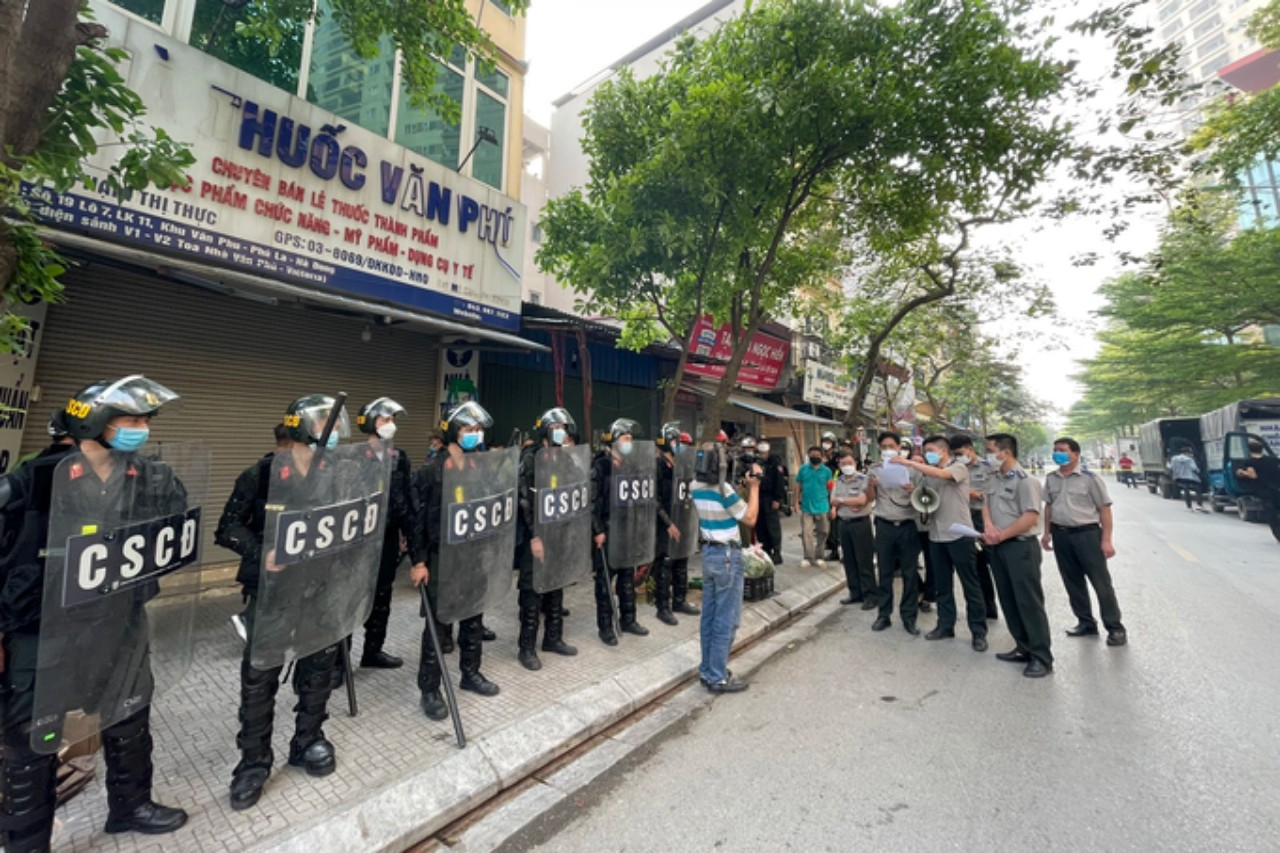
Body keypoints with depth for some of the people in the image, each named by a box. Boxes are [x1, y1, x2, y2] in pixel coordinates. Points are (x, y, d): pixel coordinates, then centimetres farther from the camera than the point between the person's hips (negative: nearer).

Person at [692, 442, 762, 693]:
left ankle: (707, 670, 27)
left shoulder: (696, 487, 3)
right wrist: (754, 486, -6)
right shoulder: (724, 489, -20)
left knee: (709, 616, 15)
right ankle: (717, 677, 12)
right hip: (727, 556, -8)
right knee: (726, 620, 3)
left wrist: (746, 484, 9)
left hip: (708, 553, 8)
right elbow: (750, 518, -10)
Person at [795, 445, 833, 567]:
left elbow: (831, 488, 1)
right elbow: (798, 486, 4)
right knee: (806, 533, 0)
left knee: (821, 533, 9)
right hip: (806, 507, 0)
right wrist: (796, 502, -1)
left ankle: (818, 557, 22)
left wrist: (833, 506, -2)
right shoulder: (803, 469, 1)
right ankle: (808, 557, 8)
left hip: (822, 507, 0)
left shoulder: (826, 471, -1)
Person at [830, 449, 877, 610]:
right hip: (843, 524, 6)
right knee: (849, 561, 12)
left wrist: (842, 500, -9)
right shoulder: (838, 481, 9)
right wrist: (850, 503, -13)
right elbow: (833, 501, 2)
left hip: (861, 523, -6)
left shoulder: (864, 479, -9)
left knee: (865, 561, -1)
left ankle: (871, 596, 8)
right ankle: (855, 593, 23)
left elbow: (862, 500, -19)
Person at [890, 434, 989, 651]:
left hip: (958, 534, -6)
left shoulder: (959, 466, -6)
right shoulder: (929, 473, 12)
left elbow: (941, 474, -28)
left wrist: (909, 462, -28)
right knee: (942, 584, 13)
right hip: (936, 535, 6)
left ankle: (978, 631, 14)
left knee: (970, 584, 4)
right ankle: (945, 625, 24)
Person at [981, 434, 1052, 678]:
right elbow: (986, 504, 12)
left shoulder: (1024, 480, -15)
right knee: (1009, 601, 14)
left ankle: (1042, 657, 10)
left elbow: (1030, 518, -20)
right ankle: (1024, 648, 27)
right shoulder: (993, 479, 10)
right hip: (998, 548, 8)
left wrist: (1000, 536, -16)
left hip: (1020, 547, -8)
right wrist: (988, 525, -9)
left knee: (1029, 602, -1)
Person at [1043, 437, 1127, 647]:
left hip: (1087, 534, -5)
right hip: (1060, 535, 5)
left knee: (1101, 583, 3)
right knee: (1073, 582, 13)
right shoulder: (1051, 479, 5)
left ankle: (1116, 628, 17)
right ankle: (1086, 623, 27)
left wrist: (1106, 540, -13)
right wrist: (1047, 533, 12)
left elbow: (1104, 509, -9)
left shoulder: (1090, 478, -10)